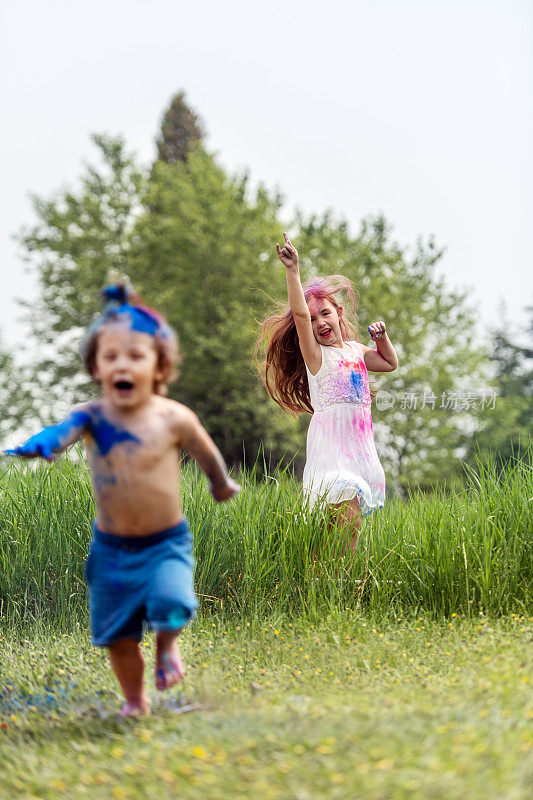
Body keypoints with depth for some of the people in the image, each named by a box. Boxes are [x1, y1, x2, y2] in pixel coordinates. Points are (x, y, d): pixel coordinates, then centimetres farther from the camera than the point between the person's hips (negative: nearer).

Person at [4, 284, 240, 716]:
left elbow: (207, 453, 5)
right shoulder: (92, 416, -13)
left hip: (166, 542, -2)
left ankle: (168, 646, 13)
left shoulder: (174, 419, -14)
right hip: (111, 546, 2)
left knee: (170, 601, -24)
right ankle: (135, 701, 35)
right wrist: (40, 444, -58)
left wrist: (222, 484, 25)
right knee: (117, 631, 9)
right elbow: (63, 431, -34)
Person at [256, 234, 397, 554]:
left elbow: (390, 363, 35)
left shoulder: (356, 350, 17)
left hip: (360, 439, 6)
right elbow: (300, 313, -17)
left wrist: (382, 337, 17)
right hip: (330, 440, -6)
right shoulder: (316, 354, -1)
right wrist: (293, 270, -24)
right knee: (348, 518, -18)